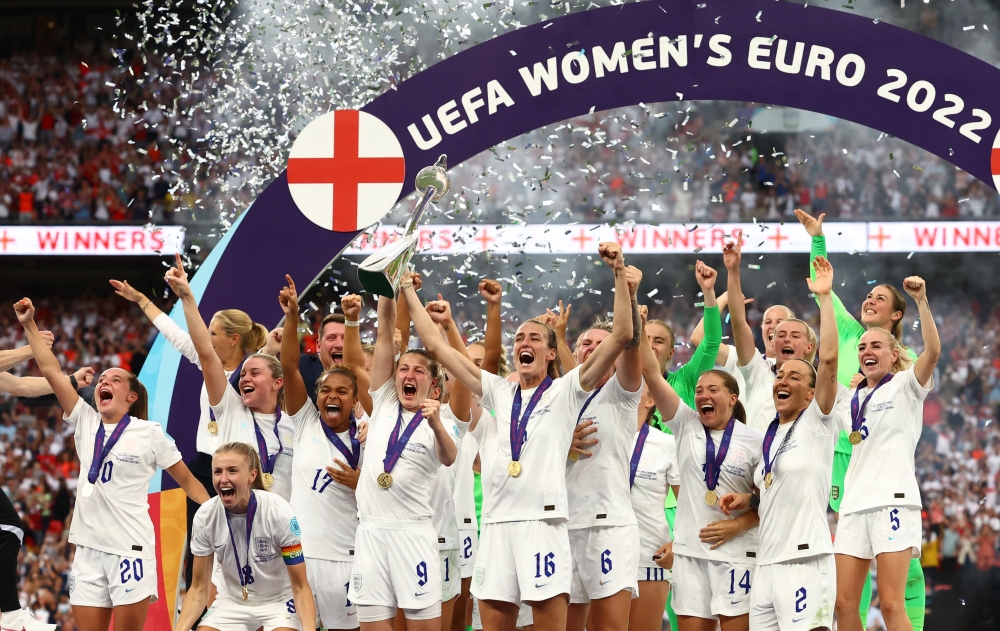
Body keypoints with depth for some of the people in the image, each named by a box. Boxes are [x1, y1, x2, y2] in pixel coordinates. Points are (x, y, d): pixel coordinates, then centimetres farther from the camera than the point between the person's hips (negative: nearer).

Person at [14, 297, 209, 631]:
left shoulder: (150, 434, -1)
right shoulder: (85, 422, 9)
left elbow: (188, 481, 4)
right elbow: (52, 371, 8)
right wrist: (29, 325, 6)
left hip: (130, 549, -4)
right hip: (88, 550, 4)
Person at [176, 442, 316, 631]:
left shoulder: (279, 512, -24)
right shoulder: (205, 516, -15)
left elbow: (300, 588, -18)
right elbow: (198, 589, -6)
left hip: (279, 601, -3)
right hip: (232, 602, 3)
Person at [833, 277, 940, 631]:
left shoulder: (905, 386, 3)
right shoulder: (855, 397, 20)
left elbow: (933, 350, -15)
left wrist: (921, 301, -24)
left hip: (892, 500, -6)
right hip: (854, 505, 6)